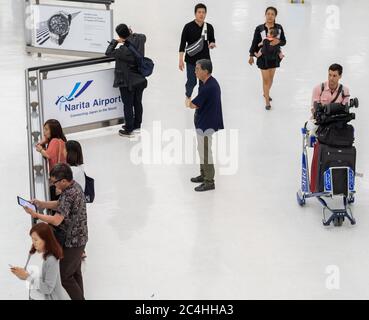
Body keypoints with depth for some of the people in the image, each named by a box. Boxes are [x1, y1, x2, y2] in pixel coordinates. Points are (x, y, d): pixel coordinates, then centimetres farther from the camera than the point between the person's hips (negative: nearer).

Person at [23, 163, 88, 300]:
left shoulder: (69, 195, -29)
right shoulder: (74, 186, 1)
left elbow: (56, 220, -31)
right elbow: (59, 205, 13)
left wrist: (35, 214, -22)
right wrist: (41, 203, 2)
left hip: (72, 241, -10)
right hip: (79, 238, 10)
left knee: (64, 276, 0)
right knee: (75, 272, 19)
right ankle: (79, 297, 29)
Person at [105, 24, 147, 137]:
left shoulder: (124, 50, -27)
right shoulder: (139, 41, -7)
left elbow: (108, 52, -16)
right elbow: (143, 36, 19)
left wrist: (115, 42, -6)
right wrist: (132, 34, 14)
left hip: (127, 82, -7)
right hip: (140, 80, 7)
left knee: (128, 105, 4)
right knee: (138, 103, 19)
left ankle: (129, 130, 12)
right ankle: (137, 125, 35)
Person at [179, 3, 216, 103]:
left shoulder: (209, 27, -1)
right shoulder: (188, 27, -10)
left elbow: (212, 40, 13)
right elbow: (183, 43, -8)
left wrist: (212, 44, -13)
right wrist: (181, 60, -12)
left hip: (205, 60, 2)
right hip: (191, 60, -2)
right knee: (192, 81, 5)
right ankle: (188, 96, 38)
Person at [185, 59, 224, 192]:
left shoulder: (208, 87, -27)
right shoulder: (212, 82, 6)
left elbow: (193, 105, -22)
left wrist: (188, 103, -1)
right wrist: (191, 103, -1)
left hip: (206, 124, -10)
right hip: (204, 122, 10)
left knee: (205, 151, -1)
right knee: (202, 150, 22)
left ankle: (209, 182, 6)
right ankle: (204, 175, 36)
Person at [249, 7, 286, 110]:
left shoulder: (279, 28, -6)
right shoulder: (259, 28, -13)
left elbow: (284, 42, 1)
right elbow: (255, 42, -5)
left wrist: (278, 41, -21)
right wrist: (251, 56, -2)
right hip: (263, 57, -3)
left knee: (271, 78, 19)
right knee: (266, 79, -2)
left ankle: (266, 93, 44)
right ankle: (267, 102, 8)